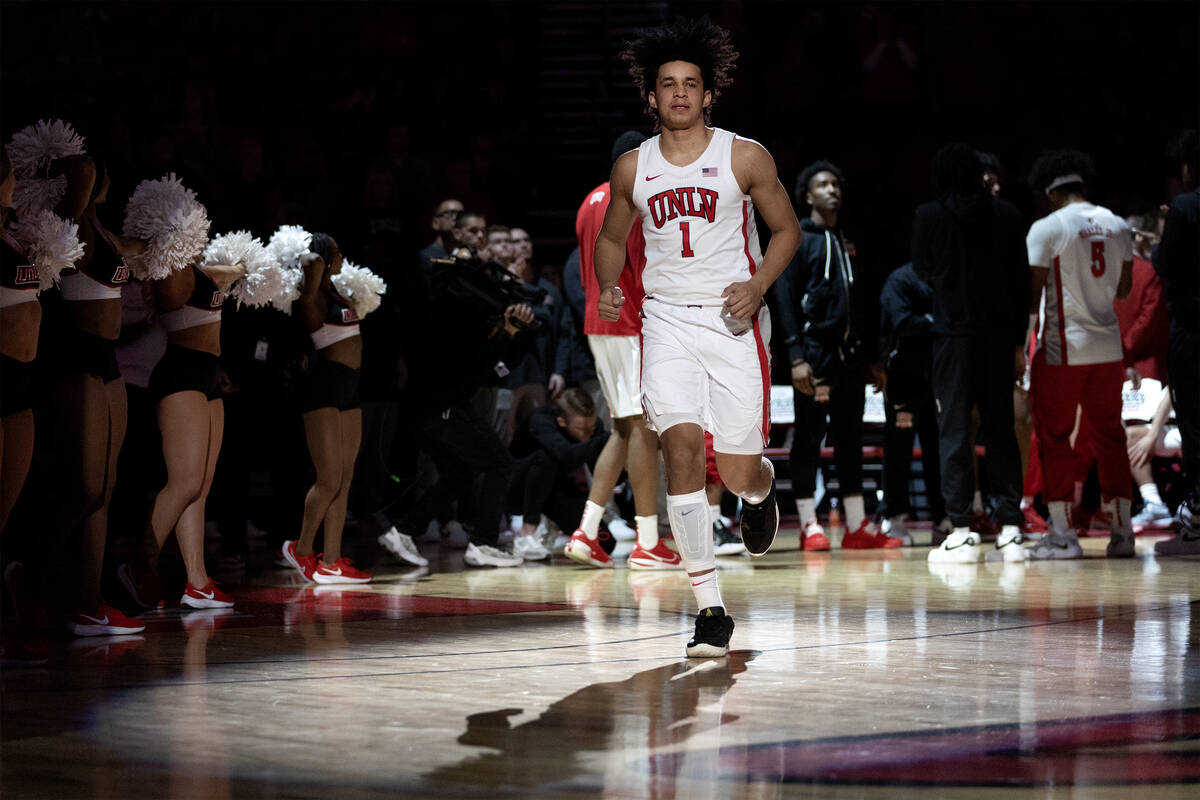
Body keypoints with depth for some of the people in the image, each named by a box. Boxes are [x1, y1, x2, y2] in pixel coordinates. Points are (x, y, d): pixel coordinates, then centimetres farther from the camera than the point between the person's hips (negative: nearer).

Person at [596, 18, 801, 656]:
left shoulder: (744, 158, -2)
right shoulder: (632, 168, 6)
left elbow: (786, 229, 7)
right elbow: (613, 237, 21)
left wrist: (759, 284, -10)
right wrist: (607, 289, 2)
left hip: (733, 321, -1)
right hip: (667, 319, 1)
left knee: (737, 471, 0)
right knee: (681, 448, -17)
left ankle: (762, 488, 43)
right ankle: (710, 610, -15)